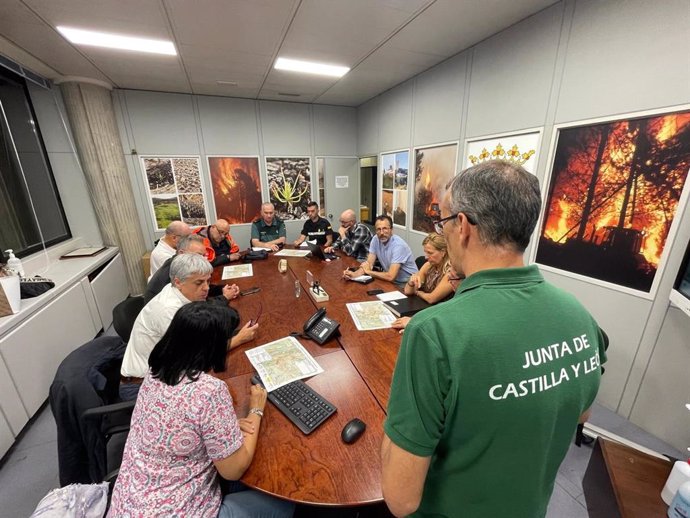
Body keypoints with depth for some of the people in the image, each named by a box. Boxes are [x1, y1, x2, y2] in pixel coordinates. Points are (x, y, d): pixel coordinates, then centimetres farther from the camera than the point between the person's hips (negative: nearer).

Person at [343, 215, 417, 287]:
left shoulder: (398, 245, -26)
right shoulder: (375, 239, -5)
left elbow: (390, 276, -30)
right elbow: (369, 264, -4)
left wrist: (368, 272, -16)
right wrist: (354, 274, -24)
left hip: (407, 284, -6)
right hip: (391, 281, 6)